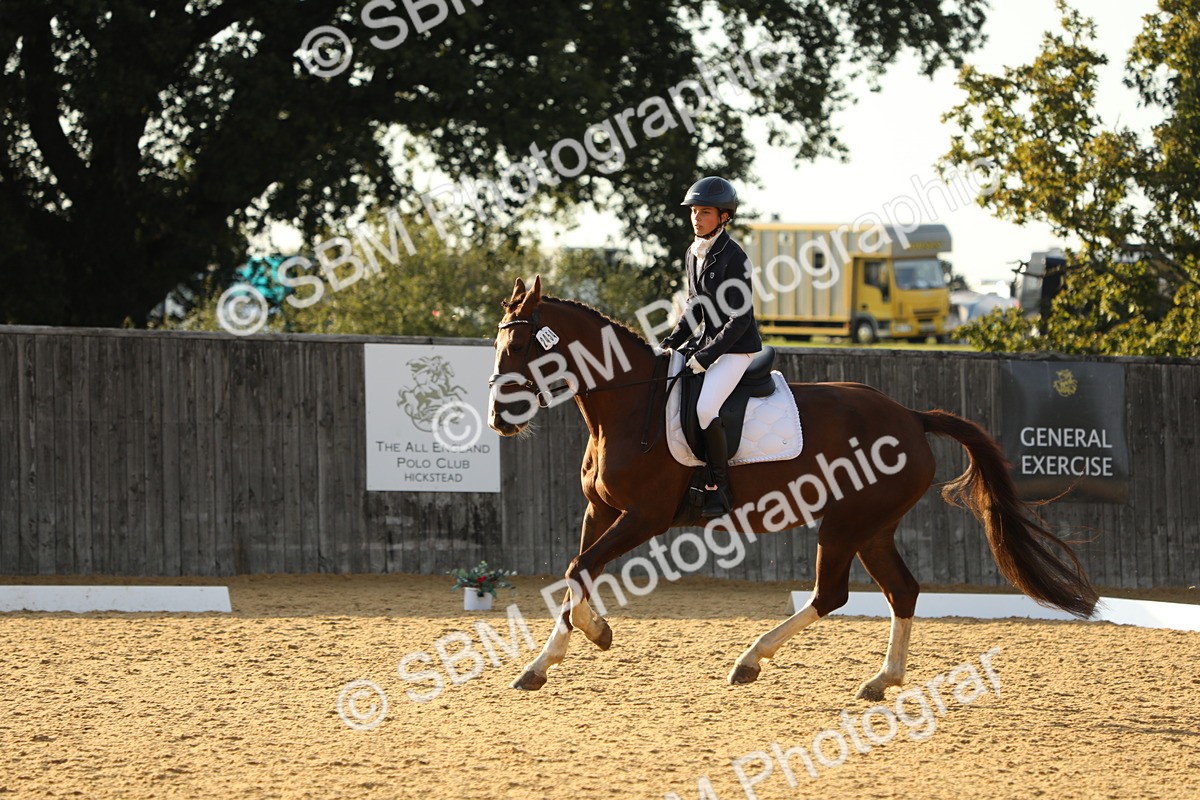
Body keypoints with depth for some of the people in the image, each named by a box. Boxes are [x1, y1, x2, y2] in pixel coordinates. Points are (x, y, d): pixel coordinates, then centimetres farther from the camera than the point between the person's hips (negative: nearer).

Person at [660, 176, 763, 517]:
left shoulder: (732, 257, -18)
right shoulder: (694, 254, 7)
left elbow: (740, 319, -19)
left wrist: (706, 356, -20)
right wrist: (672, 342, 5)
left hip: (737, 348, -9)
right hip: (709, 344, 9)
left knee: (705, 409, -25)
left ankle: (718, 488, -16)